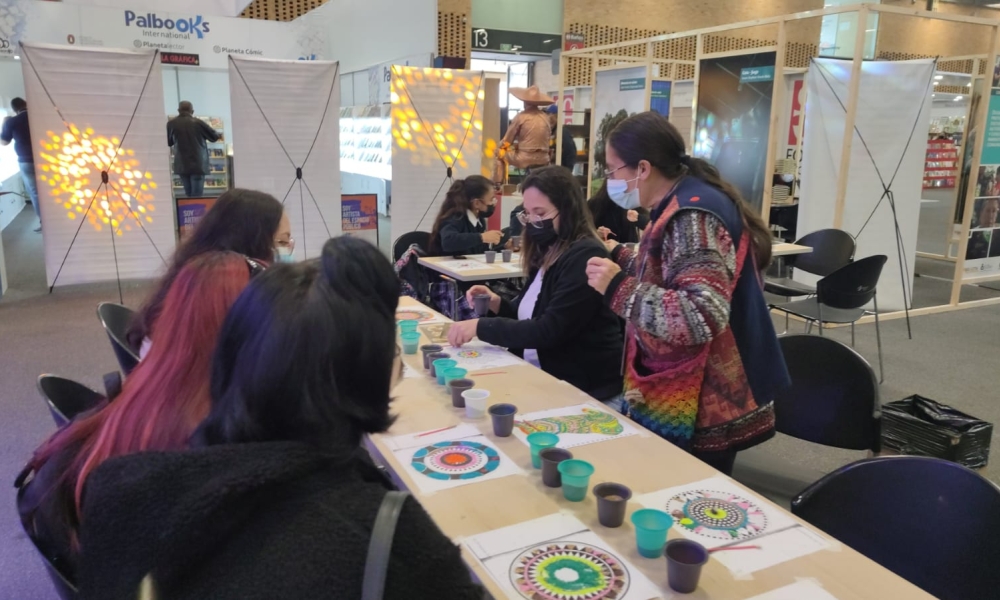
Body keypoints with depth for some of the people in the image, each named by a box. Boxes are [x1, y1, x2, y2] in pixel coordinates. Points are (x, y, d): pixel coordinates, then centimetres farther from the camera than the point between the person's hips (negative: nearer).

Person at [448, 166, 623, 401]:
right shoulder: (546, 253, 8)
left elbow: (549, 331, -22)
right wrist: (496, 304, -1)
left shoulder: (585, 257, -17)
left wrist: (480, 327, -21)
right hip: (542, 376, 7)